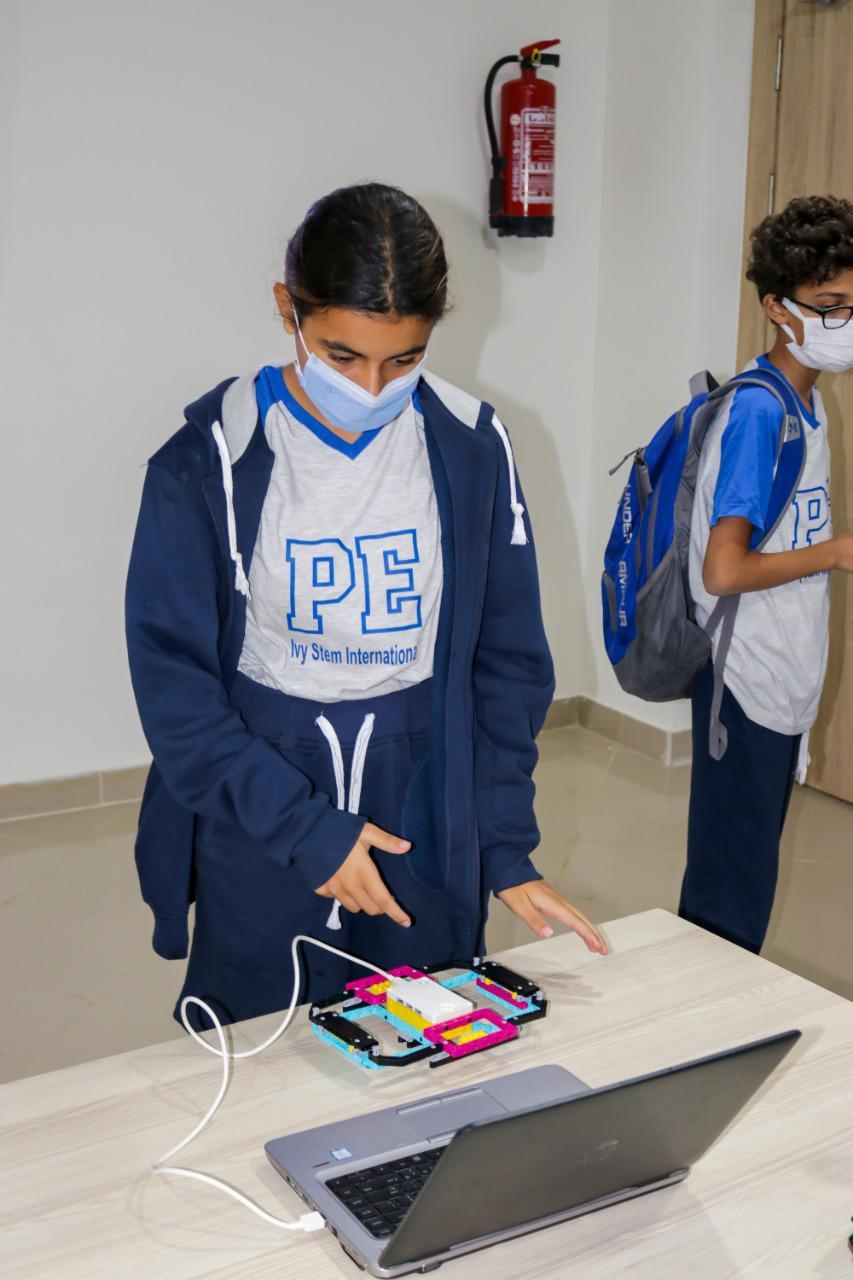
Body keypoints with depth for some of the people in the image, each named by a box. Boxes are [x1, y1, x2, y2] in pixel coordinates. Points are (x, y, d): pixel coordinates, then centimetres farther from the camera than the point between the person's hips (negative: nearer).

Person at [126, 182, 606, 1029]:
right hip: (259, 853, -2)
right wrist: (305, 830, -16)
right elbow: (172, 679, -10)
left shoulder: (471, 447, -3)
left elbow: (507, 662, 1)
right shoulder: (212, 457, -11)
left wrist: (507, 849, -3)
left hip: (428, 837, 2)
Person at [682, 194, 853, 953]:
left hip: (783, 687, 9)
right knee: (733, 899, 3)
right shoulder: (758, 411, -19)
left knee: (744, 884, 18)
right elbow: (723, 571, -25)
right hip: (748, 690, -9)